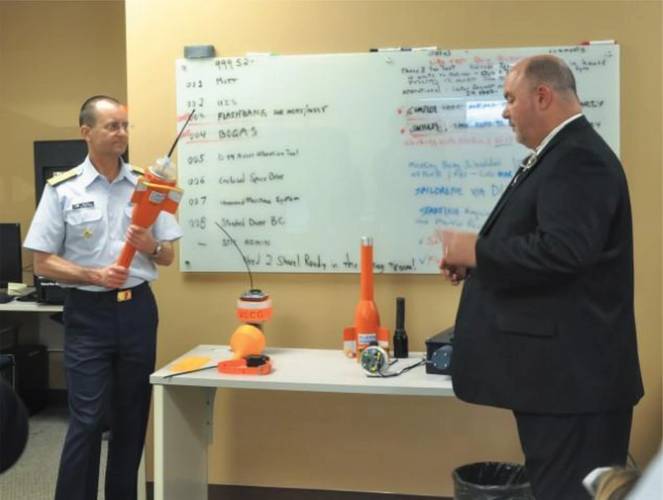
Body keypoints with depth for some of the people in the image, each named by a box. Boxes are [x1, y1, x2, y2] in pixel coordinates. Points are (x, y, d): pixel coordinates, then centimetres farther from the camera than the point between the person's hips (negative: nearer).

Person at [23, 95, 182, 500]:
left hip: (137, 308, 3)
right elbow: (43, 263, -4)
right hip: (88, 312, -3)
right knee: (87, 420, -4)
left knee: (132, 417, 11)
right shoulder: (62, 189, -3)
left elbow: (168, 256, 7)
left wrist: (150, 246, -15)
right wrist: (95, 275, -18)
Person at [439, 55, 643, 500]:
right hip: (558, 369, 10)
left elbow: (565, 250, -30)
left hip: (572, 373, -10)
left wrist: (476, 250, -18)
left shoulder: (578, 158, -17)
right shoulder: (559, 154, 16)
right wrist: (475, 263, 7)